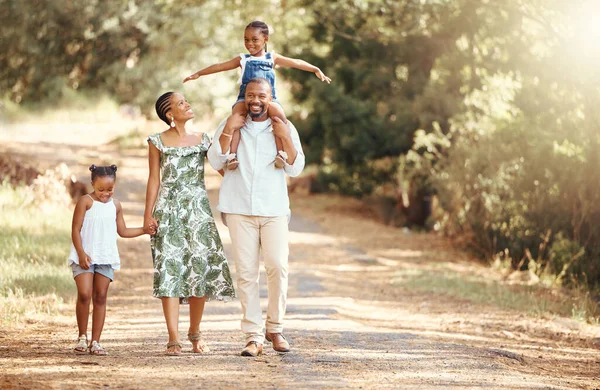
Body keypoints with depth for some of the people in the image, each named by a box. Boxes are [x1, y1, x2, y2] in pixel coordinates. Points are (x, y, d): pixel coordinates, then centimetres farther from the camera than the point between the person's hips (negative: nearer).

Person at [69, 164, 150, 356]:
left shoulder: (115, 205, 12)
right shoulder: (86, 201, -5)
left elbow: (123, 231, 21)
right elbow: (76, 229, -8)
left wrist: (144, 230, 14)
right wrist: (81, 253, -16)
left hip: (106, 258, 5)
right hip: (85, 257, -4)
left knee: (101, 297, 3)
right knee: (84, 294, -15)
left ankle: (95, 341, 6)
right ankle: (82, 337, 1)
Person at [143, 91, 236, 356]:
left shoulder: (202, 140, 12)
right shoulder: (158, 142, 4)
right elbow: (154, 179, 4)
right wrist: (148, 214, -2)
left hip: (198, 211, 3)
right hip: (169, 211, -3)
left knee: (201, 270, -1)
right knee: (170, 271, -9)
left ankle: (195, 333, 16)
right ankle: (174, 339, -9)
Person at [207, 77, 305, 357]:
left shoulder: (285, 128, 9)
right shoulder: (231, 124, 9)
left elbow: (295, 169, 3)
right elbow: (215, 162, 1)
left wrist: (285, 138, -9)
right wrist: (228, 131, -10)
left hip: (274, 210, 0)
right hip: (239, 209, 0)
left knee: (278, 266, -11)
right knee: (246, 272, -4)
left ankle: (275, 328, 6)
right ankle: (253, 336, -2)